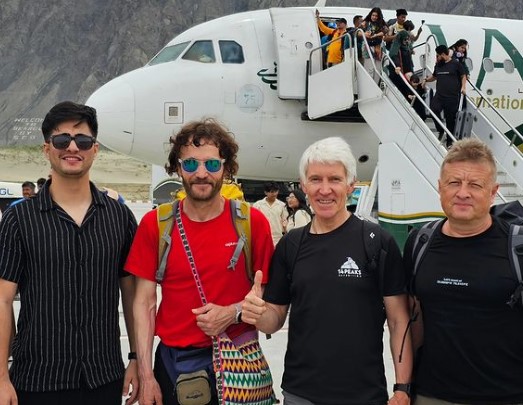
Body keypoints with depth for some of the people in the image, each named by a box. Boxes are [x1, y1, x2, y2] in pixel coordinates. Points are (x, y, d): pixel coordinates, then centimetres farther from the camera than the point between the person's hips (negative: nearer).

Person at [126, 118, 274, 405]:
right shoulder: (155, 224, -3)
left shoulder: (252, 221, -5)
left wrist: (233, 313, -17)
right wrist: (146, 375, -6)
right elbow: (145, 302, -2)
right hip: (173, 360, 1)